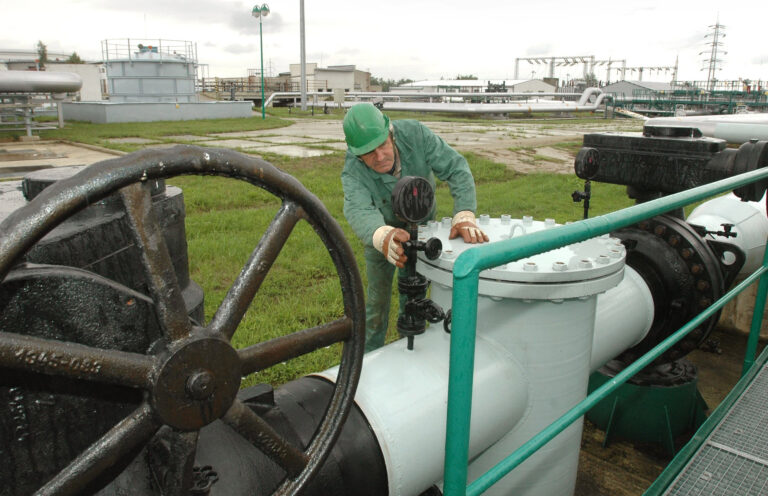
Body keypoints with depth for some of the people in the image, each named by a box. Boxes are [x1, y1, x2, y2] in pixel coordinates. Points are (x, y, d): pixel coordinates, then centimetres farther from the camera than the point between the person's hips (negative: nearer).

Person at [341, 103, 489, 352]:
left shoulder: (415, 134, -31)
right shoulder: (352, 173, -34)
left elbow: (456, 168, -33)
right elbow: (359, 211, -51)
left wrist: (464, 216, -49)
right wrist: (382, 237, -75)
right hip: (380, 232, -1)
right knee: (378, 296, 9)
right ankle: (368, 356, 30)